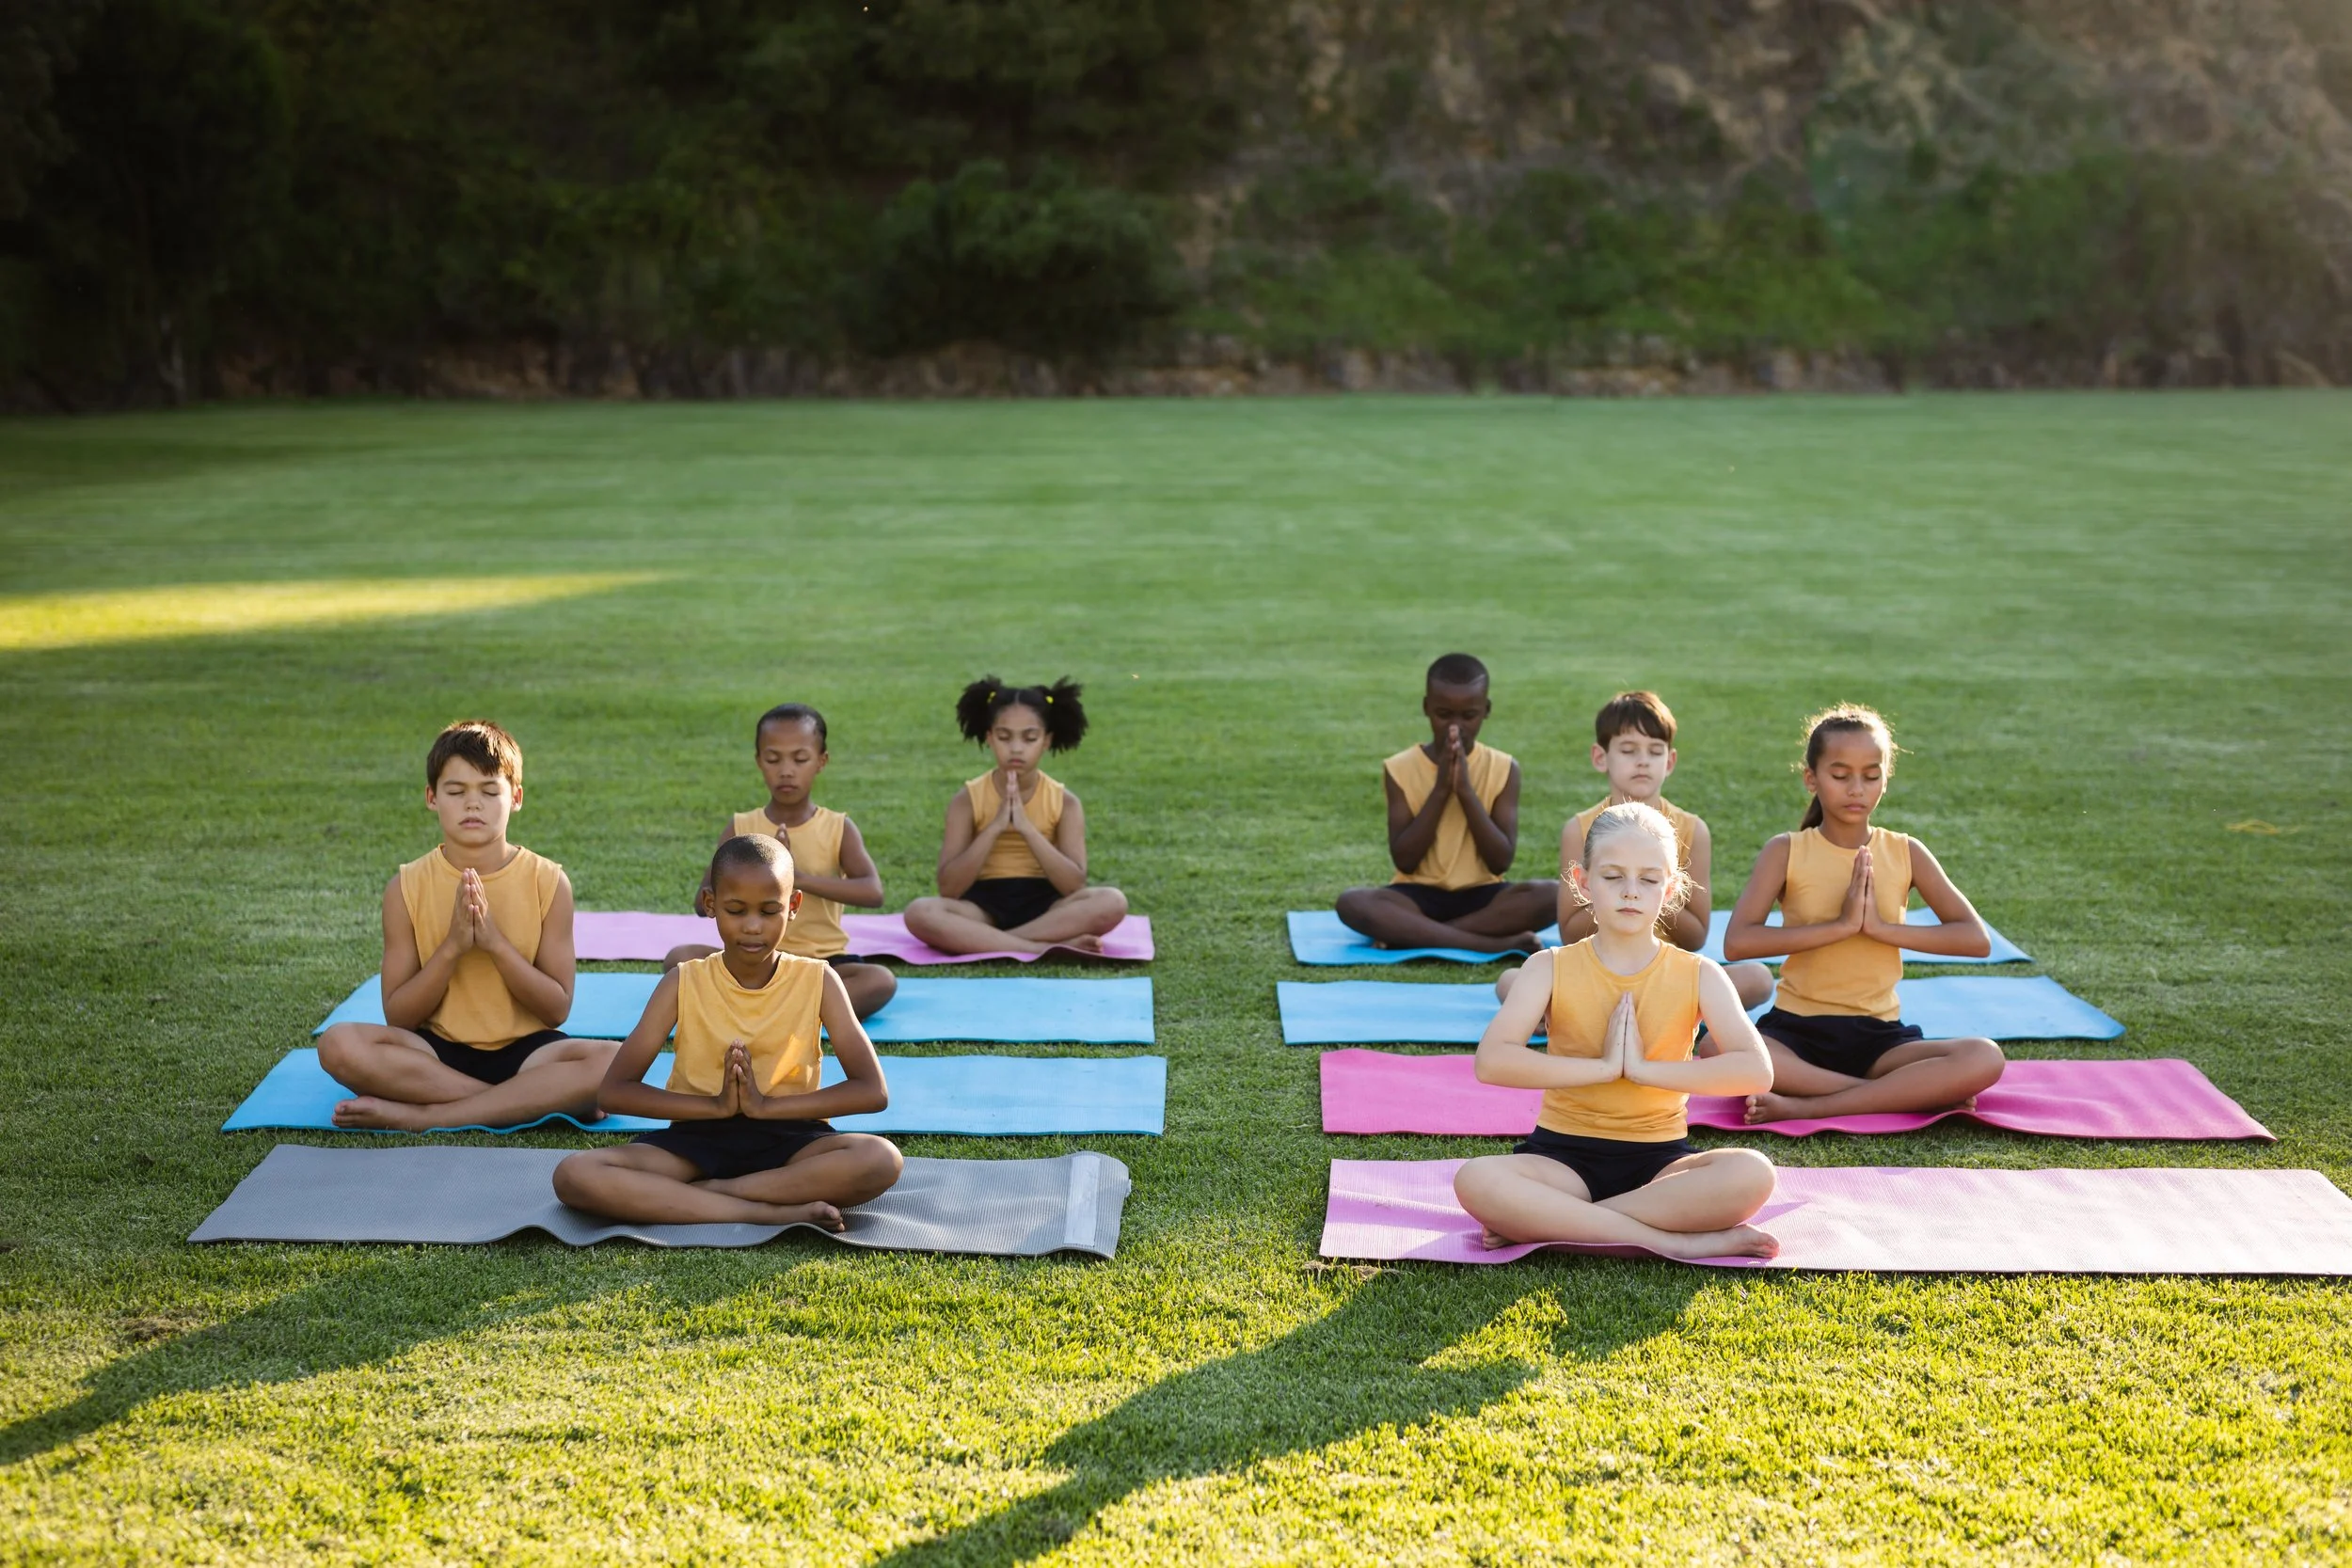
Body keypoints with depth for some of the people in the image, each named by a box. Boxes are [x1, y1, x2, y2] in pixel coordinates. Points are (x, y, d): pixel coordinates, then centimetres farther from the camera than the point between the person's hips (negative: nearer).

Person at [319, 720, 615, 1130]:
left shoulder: (547, 881, -3)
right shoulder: (407, 887, -3)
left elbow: (557, 1008, -5)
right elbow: (397, 1016, -4)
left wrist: (496, 943, -19)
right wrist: (452, 947, -19)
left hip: (524, 1049, 0)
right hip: (437, 1050, 1)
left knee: (612, 1060, -32)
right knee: (338, 1045, -29)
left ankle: (423, 1117, -26)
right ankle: (529, 1102, -24)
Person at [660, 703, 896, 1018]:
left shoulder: (839, 829, 0)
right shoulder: (740, 828, 3)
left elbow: (873, 893, -15)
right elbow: (703, 904, -4)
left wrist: (801, 877, -27)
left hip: (822, 963, -1)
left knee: (881, 981, -30)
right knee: (679, 959, -23)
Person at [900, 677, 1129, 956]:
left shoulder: (1064, 802, 0)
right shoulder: (967, 800, -3)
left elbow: (1074, 886, -13)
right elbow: (949, 889, -12)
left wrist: (1027, 827, -22)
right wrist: (995, 827, -20)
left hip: (1043, 906, 0)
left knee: (1112, 902, -29)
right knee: (920, 913, -33)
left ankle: (983, 941, -26)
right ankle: (1051, 947, -32)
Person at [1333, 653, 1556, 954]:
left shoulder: (1503, 768, -1)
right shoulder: (1400, 768, -4)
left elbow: (1501, 861, -9)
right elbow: (1404, 860, -10)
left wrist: (1465, 790, -17)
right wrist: (1440, 789, -17)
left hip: (1480, 895, 1)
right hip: (1419, 896, -1)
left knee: (1553, 895, -29)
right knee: (1352, 903, -32)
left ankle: (1414, 934, -24)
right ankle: (1494, 945, -34)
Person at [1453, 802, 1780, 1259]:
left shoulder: (1698, 975, 3)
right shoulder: (1551, 969, 1)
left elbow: (1756, 1070, -12)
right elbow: (1492, 1061, -16)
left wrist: (1645, 1068, -18)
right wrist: (1604, 1067, -18)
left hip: (1660, 1160, 1)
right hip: (1564, 1154, -1)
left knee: (1753, 1174, -31)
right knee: (1475, 1180, -34)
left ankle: (1543, 1221, -25)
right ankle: (1673, 1240, -29)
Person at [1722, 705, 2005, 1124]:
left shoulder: (1905, 853, 5)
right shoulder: (1786, 852, -1)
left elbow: (1976, 939, -2)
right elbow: (1737, 942, -15)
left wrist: (1882, 927, -13)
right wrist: (1841, 925, -19)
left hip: (1878, 1035, 2)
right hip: (1797, 1029, -1)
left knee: (1984, 1059, -27)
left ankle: (1804, 1107, -26)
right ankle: (1910, 1093, -25)